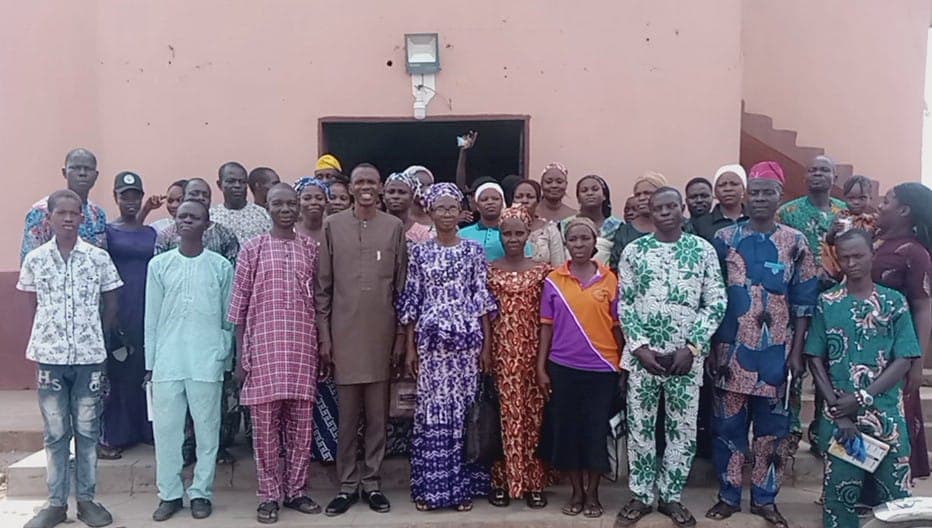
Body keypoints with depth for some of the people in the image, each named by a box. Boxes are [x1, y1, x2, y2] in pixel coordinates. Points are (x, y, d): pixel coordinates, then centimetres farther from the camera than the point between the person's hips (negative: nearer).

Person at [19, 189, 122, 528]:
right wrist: (47, 338, 7)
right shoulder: (34, 260, 2)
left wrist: (95, 337, 9)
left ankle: (86, 499, 19)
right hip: (49, 356, 1)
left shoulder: (98, 258, -2)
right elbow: (34, 307, 10)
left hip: (89, 356, -1)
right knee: (54, 432, 9)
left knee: (87, 430, 8)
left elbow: (111, 305, 6)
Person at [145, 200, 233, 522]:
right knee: (166, 429, 6)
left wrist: (227, 359, 4)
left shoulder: (221, 266, 2)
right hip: (167, 361, 1)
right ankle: (170, 493, 19)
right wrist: (150, 362, 5)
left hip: (207, 362, -1)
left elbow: (228, 318, 5)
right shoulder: (159, 265, 5)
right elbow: (151, 318, 7)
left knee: (206, 429, 5)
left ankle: (201, 492, 17)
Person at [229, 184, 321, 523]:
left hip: (303, 344, 2)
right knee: (265, 423, 4)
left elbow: (319, 298, 9)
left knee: (302, 422, 7)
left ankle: (295, 490, 21)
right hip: (264, 344, -2)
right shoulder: (253, 249, 2)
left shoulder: (310, 248, 8)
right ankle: (269, 495, 15)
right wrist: (240, 356, -2)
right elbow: (239, 305, 2)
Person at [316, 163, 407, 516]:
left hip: (381, 334, 0)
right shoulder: (332, 225, 4)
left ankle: (372, 482, 20)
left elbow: (402, 286, 5)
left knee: (377, 415, 8)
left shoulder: (394, 227, 4)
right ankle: (347, 484, 18)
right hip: (344, 333, 0)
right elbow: (323, 286, 4)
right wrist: (324, 336, 0)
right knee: (346, 415, 6)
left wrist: (402, 335, 1)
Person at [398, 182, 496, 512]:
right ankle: (429, 486, 13)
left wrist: (487, 344, -1)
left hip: (467, 339, 0)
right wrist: (410, 347, 1)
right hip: (430, 340, 0)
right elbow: (412, 301, 5)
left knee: (463, 409, 4)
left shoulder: (473, 251, 4)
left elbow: (482, 299, 3)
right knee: (432, 410, 2)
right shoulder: (419, 252, 4)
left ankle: (462, 485, 15)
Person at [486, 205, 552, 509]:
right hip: (501, 348, 0)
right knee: (503, 411, 3)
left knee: (533, 410, 4)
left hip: (532, 347, 1)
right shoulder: (489, 270, 3)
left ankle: (533, 482, 14)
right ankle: (501, 480, 13)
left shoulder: (542, 270, 4)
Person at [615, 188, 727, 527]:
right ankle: (641, 496, 22)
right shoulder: (633, 251, 1)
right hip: (642, 353, 0)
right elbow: (624, 304, 2)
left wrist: (691, 347, -9)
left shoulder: (702, 250, 0)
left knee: (683, 429, 8)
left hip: (686, 356, 0)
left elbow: (715, 303, -1)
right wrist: (640, 346, -8)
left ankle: (671, 496, 25)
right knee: (640, 426, 7)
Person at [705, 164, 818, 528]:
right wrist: (710, 345, -1)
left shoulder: (795, 242, 2)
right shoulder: (724, 238, 1)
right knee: (729, 425, 7)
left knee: (773, 427, 9)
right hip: (732, 348, 0)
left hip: (776, 351, 0)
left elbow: (803, 301, 2)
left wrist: (797, 351, -3)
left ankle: (765, 498, 24)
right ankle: (728, 495, 22)